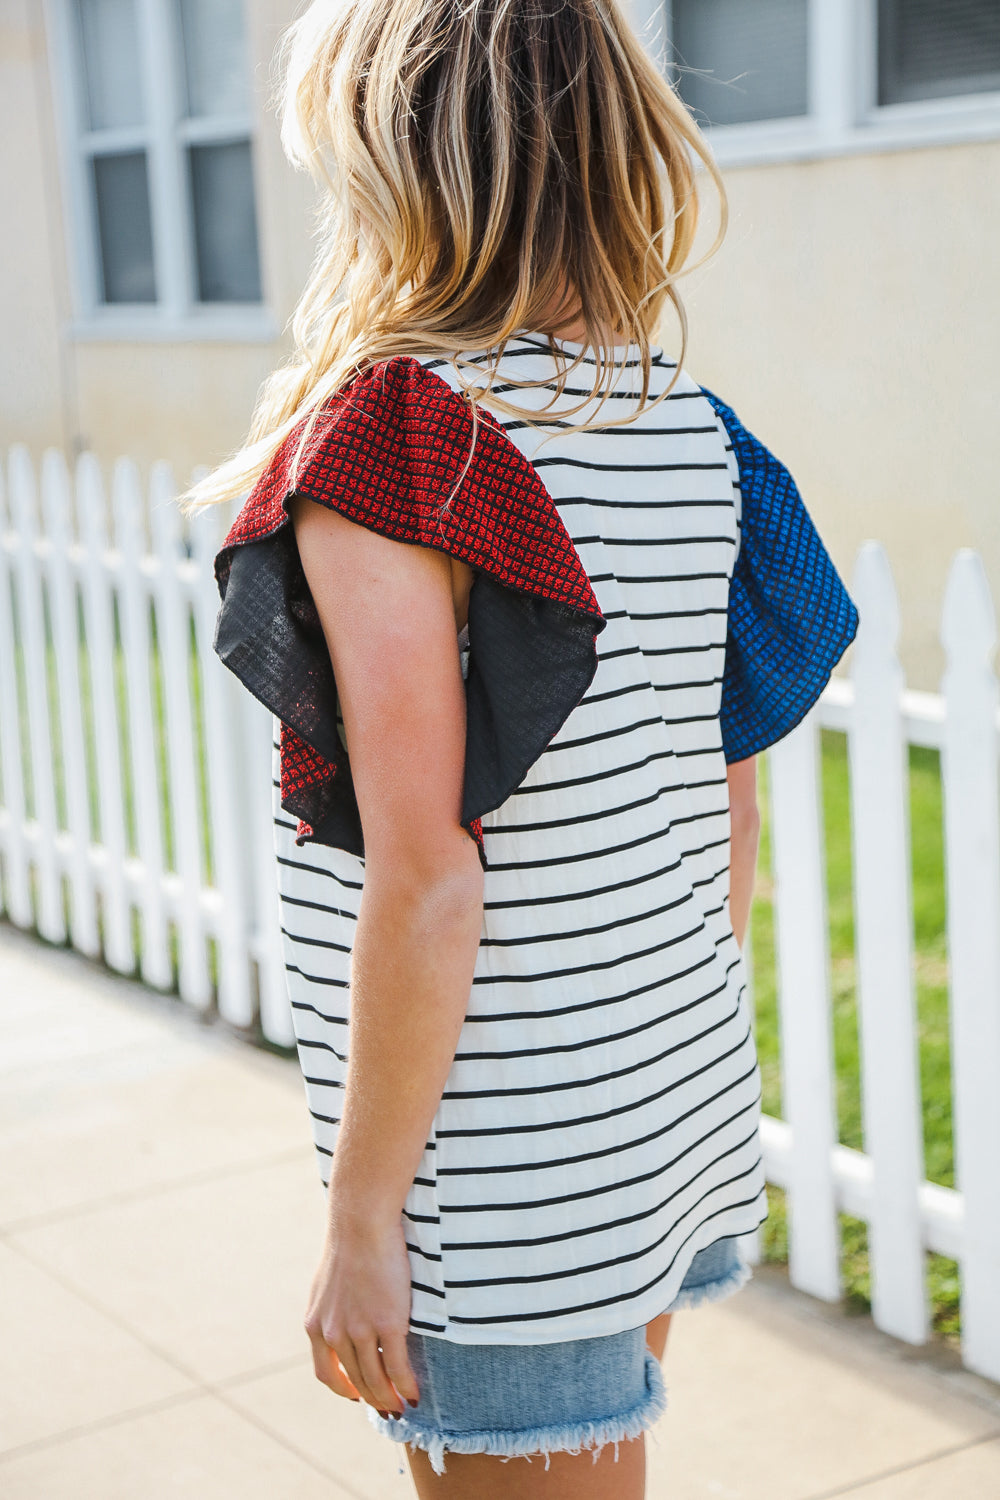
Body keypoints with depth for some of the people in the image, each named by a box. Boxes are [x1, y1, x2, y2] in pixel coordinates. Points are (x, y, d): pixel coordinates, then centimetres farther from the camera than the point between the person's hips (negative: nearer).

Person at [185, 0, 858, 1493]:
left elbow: (425, 878, -22)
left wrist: (360, 1215, -13)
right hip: (684, 1118, 7)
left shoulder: (389, 440, -18)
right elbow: (732, 803, 9)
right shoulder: (692, 431, 2)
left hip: (510, 1190, -7)